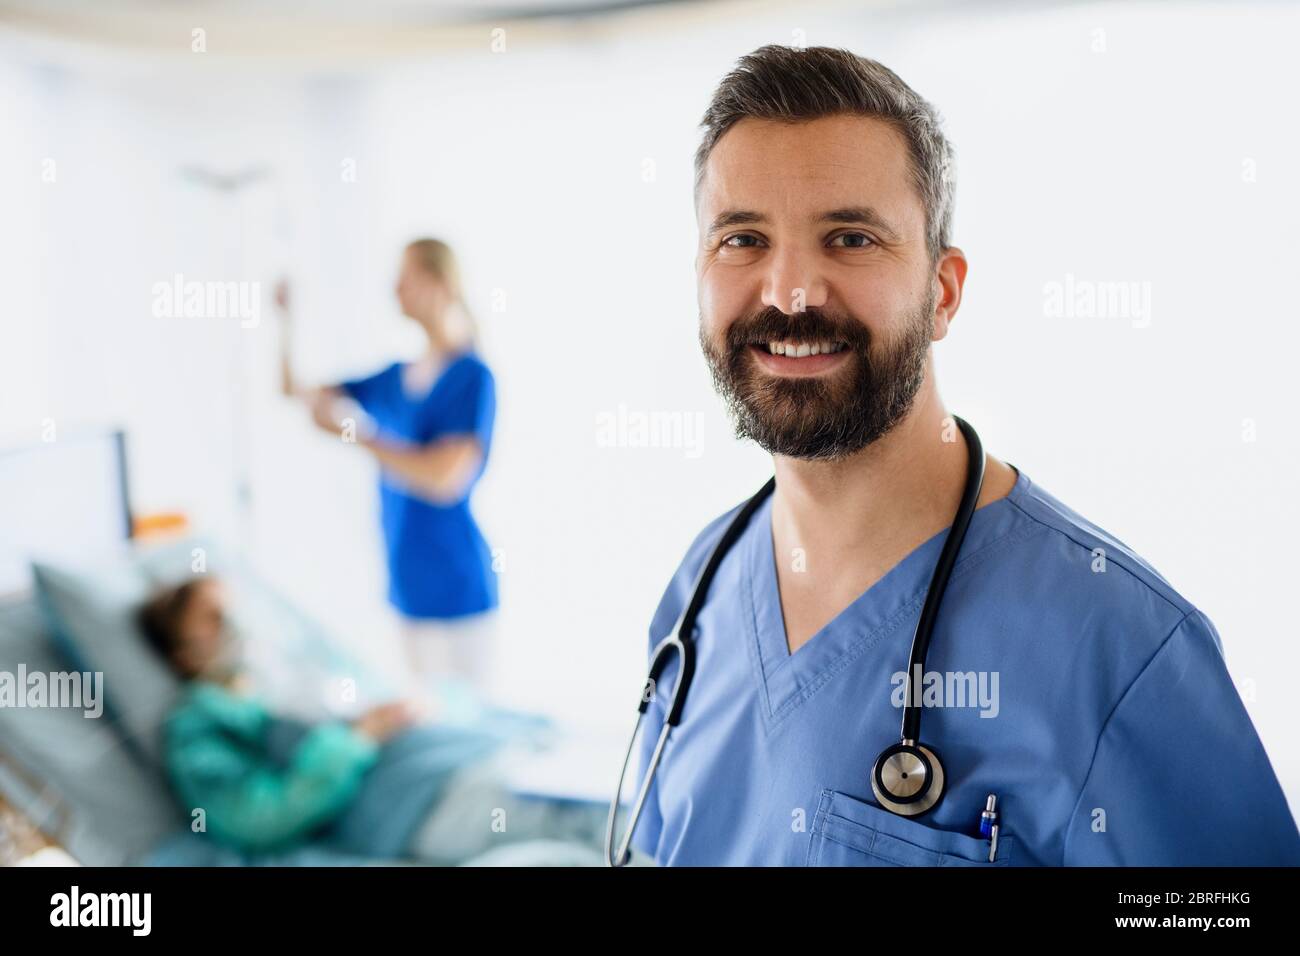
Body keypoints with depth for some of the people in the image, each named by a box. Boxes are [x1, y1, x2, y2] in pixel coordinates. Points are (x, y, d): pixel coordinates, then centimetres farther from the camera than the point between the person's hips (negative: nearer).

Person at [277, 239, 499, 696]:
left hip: (456, 586, -7)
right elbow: (294, 390, 17)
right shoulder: (394, 378, 9)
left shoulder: (473, 378, -13)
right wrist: (287, 320, 4)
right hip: (410, 583, 7)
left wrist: (353, 434, -19)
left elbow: (446, 477, -24)